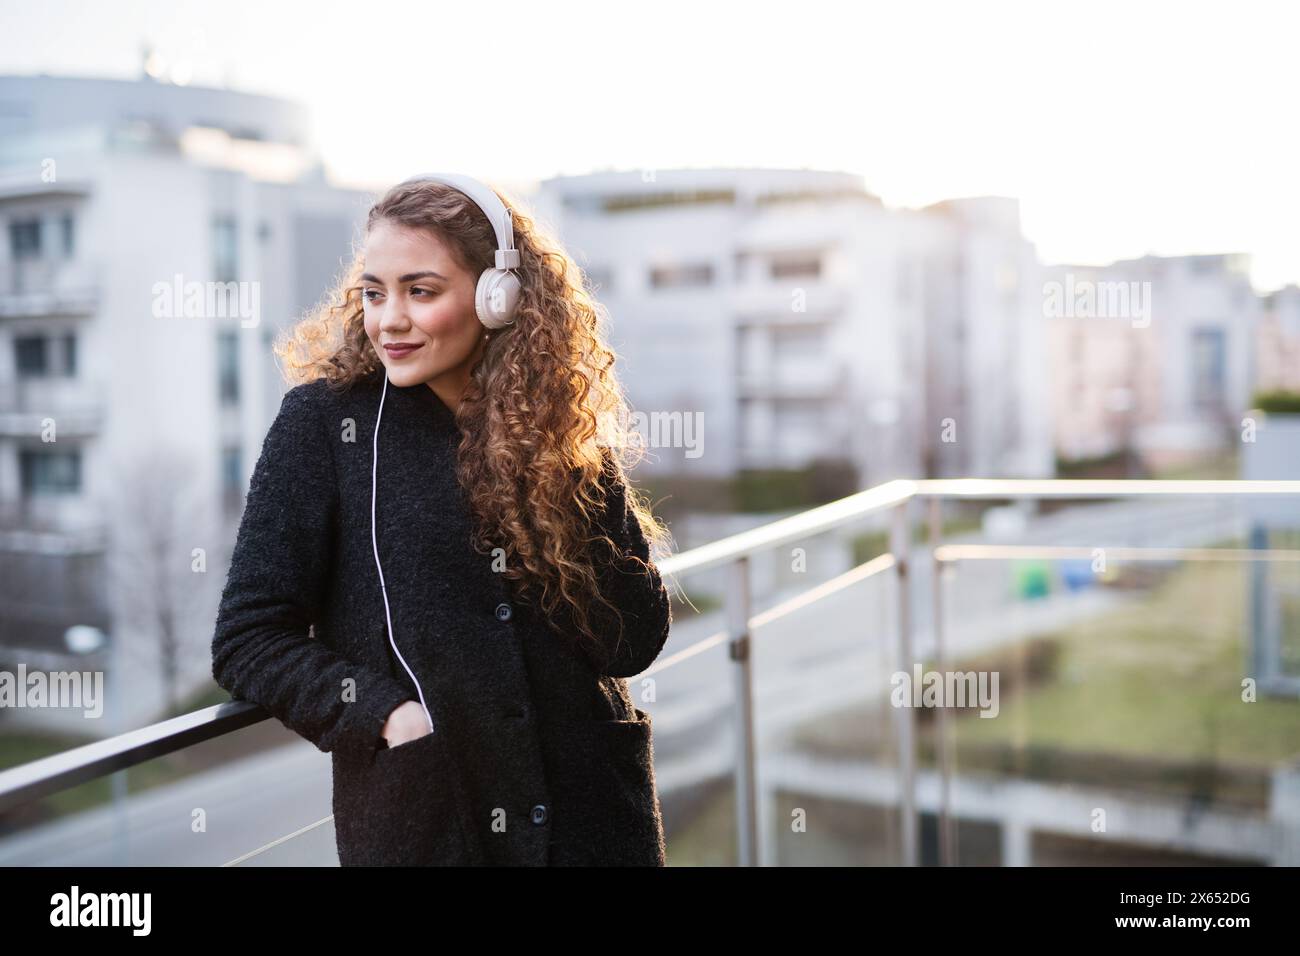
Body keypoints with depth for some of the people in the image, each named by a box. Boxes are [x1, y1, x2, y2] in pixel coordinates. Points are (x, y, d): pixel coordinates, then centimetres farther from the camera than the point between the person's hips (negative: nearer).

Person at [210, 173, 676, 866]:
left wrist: (584, 473, -14)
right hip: (418, 811, -2)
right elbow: (247, 638, -6)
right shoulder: (327, 421, -6)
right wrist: (389, 713, -19)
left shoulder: (563, 437, 0)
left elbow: (633, 642, -4)